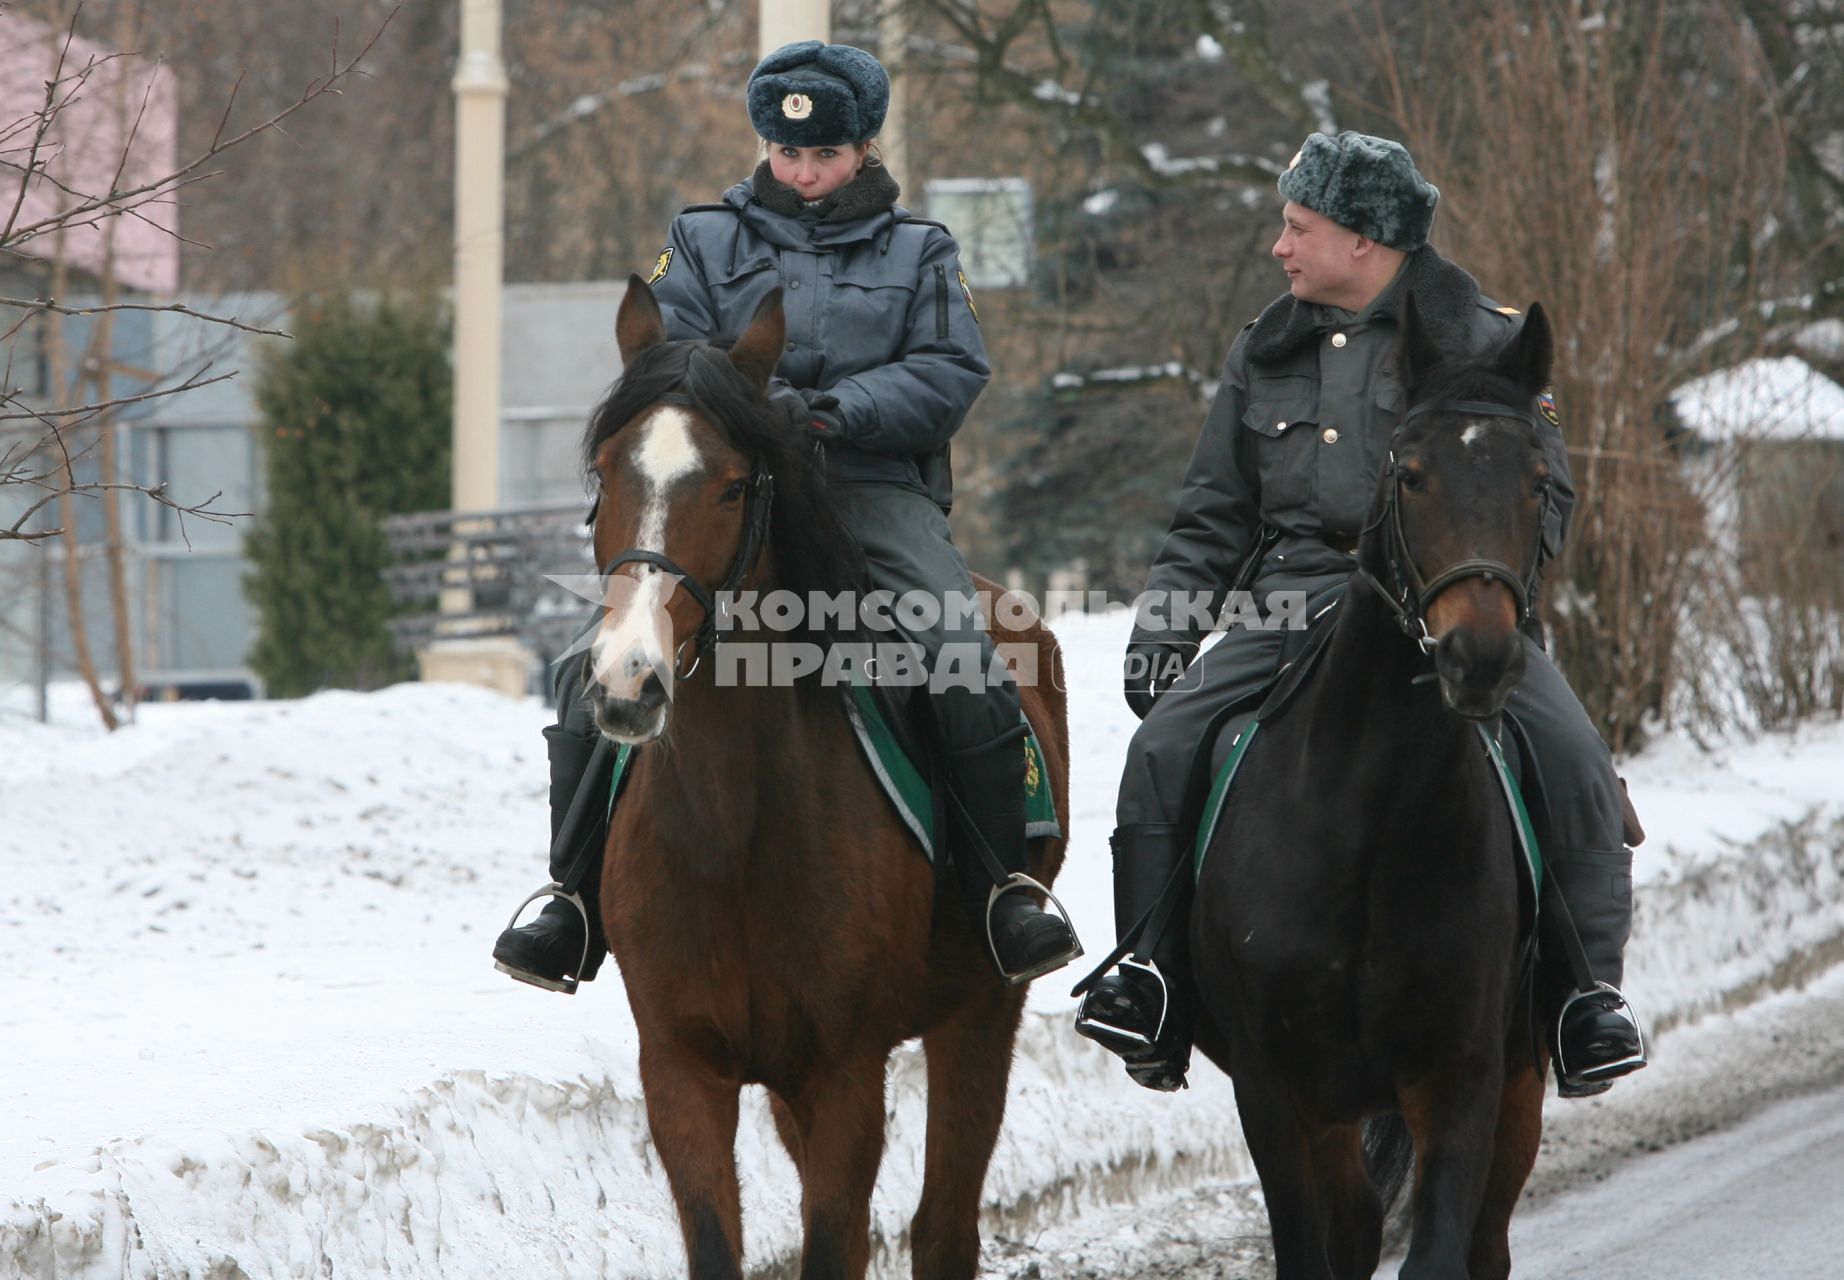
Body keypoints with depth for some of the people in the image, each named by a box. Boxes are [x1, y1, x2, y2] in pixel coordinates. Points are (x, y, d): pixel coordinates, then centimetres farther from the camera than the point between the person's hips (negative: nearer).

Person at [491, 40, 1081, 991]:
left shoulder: (916, 253, 16)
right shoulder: (704, 243, 17)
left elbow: (950, 374, 2)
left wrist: (837, 408, -15)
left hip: (876, 495, -1)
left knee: (967, 676, -25)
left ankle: (1004, 887, -13)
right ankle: (576, 897, -7)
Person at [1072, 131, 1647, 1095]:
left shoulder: (1486, 342, 5)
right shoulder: (1265, 354, 17)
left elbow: (1542, 500, 3)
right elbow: (1212, 515, 20)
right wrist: (1164, 623, 5)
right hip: (1295, 605, 3)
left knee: (1571, 759, -26)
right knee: (1164, 748, -18)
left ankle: (1590, 990, -16)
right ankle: (1152, 974, -9)